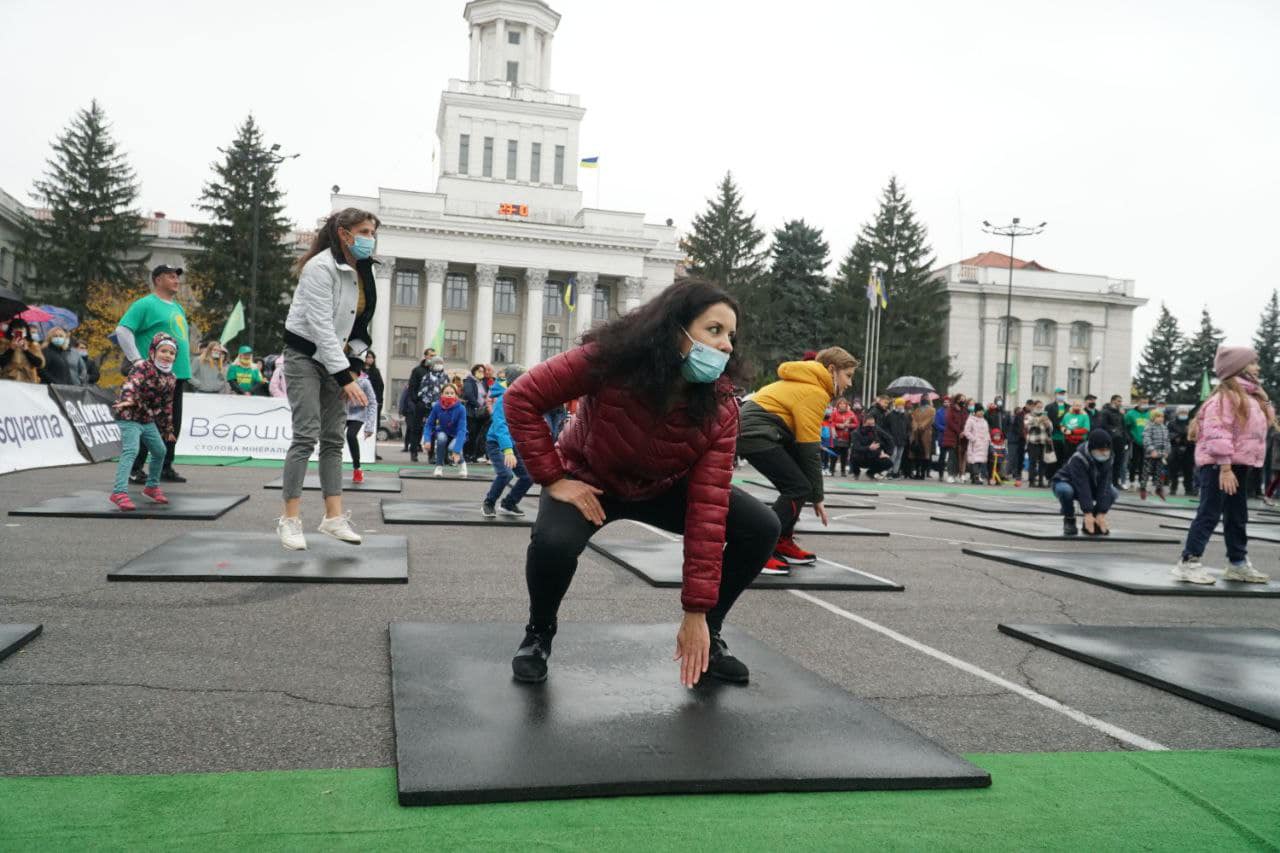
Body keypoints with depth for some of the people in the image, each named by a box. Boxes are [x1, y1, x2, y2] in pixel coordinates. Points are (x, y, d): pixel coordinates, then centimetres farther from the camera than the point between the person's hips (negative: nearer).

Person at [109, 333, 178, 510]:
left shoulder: (170, 378, 7)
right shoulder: (142, 367, -15)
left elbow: (167, 405, 16)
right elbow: (131, 383, -35)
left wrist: (168, 429, 20)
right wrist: (127, 399, -56)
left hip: (149, 420, 8)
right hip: (129, 418, -8)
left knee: (160, 451, 15)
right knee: (130, 451, -22)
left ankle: (152, 486, 35)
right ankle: (119, 492, -29)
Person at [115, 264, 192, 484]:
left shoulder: (177, 307, 19)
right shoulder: (145, 304, -6)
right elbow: (122, 330, -13)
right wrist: (138, 361, -16)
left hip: (178, 374, 8)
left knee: (173, 424, 10)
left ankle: (166, 468, 18)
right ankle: (135, 469, 2)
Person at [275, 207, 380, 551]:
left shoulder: (361, 271, 7)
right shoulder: (321, 267, -17)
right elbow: (321, 326, -23)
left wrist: (351, 365, 2)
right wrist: (345, 377, -27)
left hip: (335, 358, 8)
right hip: (305, 356, -7)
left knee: (334, 439, 3)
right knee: (307, 435, -13)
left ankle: (334, 517, 4)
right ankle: (290, 519, -6)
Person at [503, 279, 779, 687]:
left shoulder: (720, 410, -25)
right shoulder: (608, 360, -32)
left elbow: (708, 508, -27)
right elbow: (521, 398, -23)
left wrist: (697, 612, -27)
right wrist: (553, 478, -26)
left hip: (663, 488, 3)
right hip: (588, 480, -3)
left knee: (761, 528, -14)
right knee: (553, 542, -36)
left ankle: (710, 633, 7)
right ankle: (539, 632, -2)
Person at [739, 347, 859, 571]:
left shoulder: (803, 384, 19)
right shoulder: (815, 392, -11)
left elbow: (803, 441, 19)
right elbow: (810, 449, -13)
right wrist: (817, 497, -6)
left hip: (749, 428, 10)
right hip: (756, 433, -10)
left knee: (795, 484, 14)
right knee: (799, 488, -11)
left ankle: (782, 543, 19)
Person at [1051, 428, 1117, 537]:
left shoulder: (1106, 459, -15)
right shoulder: (1078, 459, -32)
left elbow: (1104, 486, -21)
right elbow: (1082, 487, -37)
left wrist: (1101, 513, -28)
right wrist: (1088, 513, -42)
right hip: (1064, 483, -5)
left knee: (1113, 492, -16)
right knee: (1065, 490, -40)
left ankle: (1094, 523, -3)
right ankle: (1069, 521, -14)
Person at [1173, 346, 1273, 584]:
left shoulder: (1251, 397, 17)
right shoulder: (1226, 395, -14)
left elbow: (1253, 431, 26)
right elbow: (1218, 433, -21)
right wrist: (1225, 468, -24)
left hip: (1238, 464, 10)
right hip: (1219, 465, -10)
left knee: (1238, 516, 16)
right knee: (1210, 514, -9)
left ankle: (1238, 563, 26)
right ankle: (1189, 562, -5)